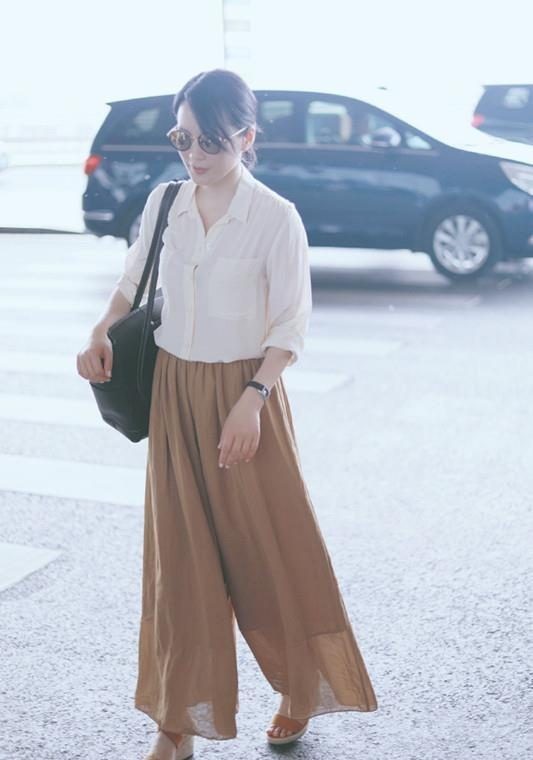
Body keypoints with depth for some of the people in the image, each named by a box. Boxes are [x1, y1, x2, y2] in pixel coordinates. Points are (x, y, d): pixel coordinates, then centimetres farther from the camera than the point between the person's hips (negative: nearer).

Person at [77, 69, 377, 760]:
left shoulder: (276, 217, -12)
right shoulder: (163, 203, 2)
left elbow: (291, 324, -11)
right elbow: (134, 279, 15)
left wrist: (253, 398, -20)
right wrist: (102, 332, -3)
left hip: (245, 392, -4)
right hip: (174, 391, 4)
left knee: (269, 545, 7)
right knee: (181, 552, 8)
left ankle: (301, 691, 31)